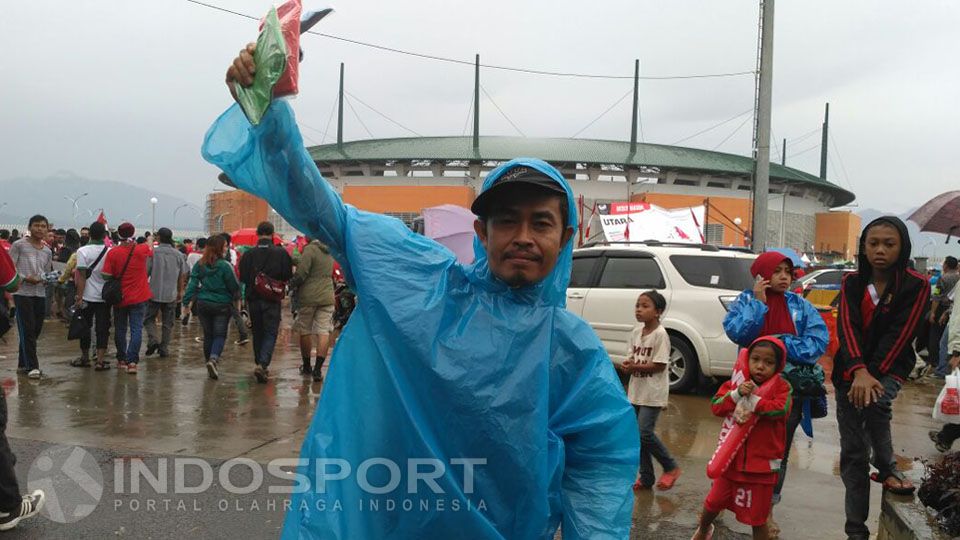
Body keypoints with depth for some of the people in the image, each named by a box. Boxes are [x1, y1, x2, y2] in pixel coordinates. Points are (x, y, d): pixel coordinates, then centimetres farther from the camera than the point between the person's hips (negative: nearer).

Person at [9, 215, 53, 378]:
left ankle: (23, 364, 22)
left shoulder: (47, 251, 16)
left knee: (36, 330, 9)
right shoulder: (18, 245, 0)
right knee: (27, 330, -8)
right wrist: (25, 278, -18)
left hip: (40, 294, 6)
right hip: (22, 293, -6)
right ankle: (32, 366, -7)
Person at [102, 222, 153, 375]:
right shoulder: (142, 250, -8)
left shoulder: (112, 253, -9)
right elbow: (151, 251, 16)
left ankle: (121, 360, 25)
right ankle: (132, 361, -11)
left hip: (120, 298, 1)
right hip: (139, 298, -1)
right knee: (136, 329, -1)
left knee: (120, 329, 15)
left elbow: (107, 275, -9)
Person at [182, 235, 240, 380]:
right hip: (222, 305, -4)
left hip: (203, 304, 4)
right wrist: (235, 297, 13)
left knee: (208, 335, 15)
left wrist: (186, 301, 1)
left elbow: (192, 284, -2)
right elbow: (234, 287, -8)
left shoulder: (199, 264, -1)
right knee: (220, 335, 3)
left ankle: (209, 361, 23)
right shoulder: (225, 266, -14)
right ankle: (214, 358, -19)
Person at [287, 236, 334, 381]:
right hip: (327, 297, 5)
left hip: (308, 297, -5)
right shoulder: (329, 251, 11)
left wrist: (291, 285, 2)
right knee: (324, 332, 0)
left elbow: (301, 273, -16)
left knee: (305, 332, 10)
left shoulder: (310, 249, -11)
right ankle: (318, 369, -7)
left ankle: (306, 366, 22)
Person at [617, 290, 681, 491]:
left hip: (653, 393, -7)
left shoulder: (660, 334, -15)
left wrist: (635, 367, -23)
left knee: (645, 433, -11)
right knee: (638, 434, 11)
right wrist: (627, 365, -10)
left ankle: (671, 467, 11)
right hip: (636, 391, 7)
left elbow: (659, 365, -18)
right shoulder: (636, 332, 7)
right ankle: (645, 477, 23)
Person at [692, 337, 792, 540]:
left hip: (762, 464, -4)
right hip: (731, 458, 4)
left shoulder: (781, 387, -8)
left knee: (757, 518, 8)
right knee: (713, 503, 20)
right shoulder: (736, 382, 1)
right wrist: (737, 394, -23)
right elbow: (716, 406, -10)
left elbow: (781, 409, -27)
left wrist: (753, 400, -27)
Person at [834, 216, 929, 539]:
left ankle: (887, 469, -8)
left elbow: (897, 335, -16)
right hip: (850, 371, 2)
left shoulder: (916, 286, -8)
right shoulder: (852, 283, -1)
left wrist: (872, 376, -24)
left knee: (875, 400, -35)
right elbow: (847, 328, -14)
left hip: (889, 368, -2)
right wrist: (858, 372, -30)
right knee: (852, 452, 2)